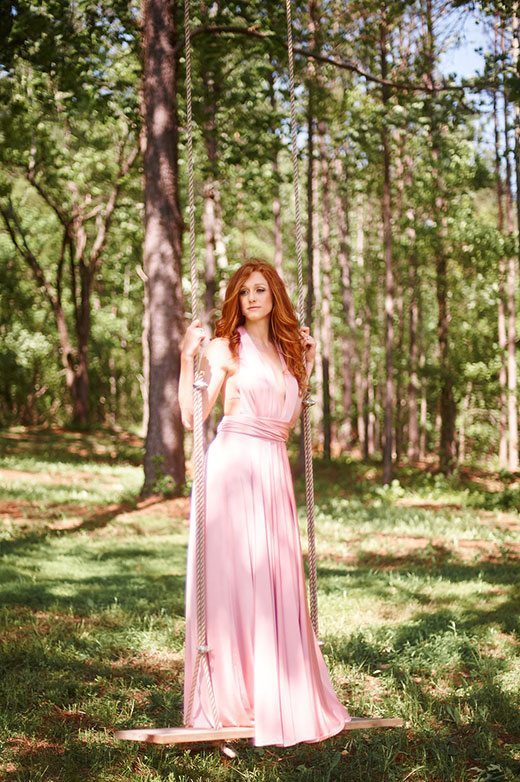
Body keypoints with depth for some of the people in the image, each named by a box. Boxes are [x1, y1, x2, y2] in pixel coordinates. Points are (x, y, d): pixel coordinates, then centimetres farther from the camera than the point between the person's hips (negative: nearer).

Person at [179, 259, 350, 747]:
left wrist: (306, 367, 22)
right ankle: (229, 698, 3)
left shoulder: (289, 349, 17)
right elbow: (191, 417, -7)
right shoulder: (225, 348, 0)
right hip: (232, 466, -5)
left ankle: (278, 698, 15)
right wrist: (188, 359, -14)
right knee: (233, 577, -5)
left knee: (277, 581, 4)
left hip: (274, 470, 5)